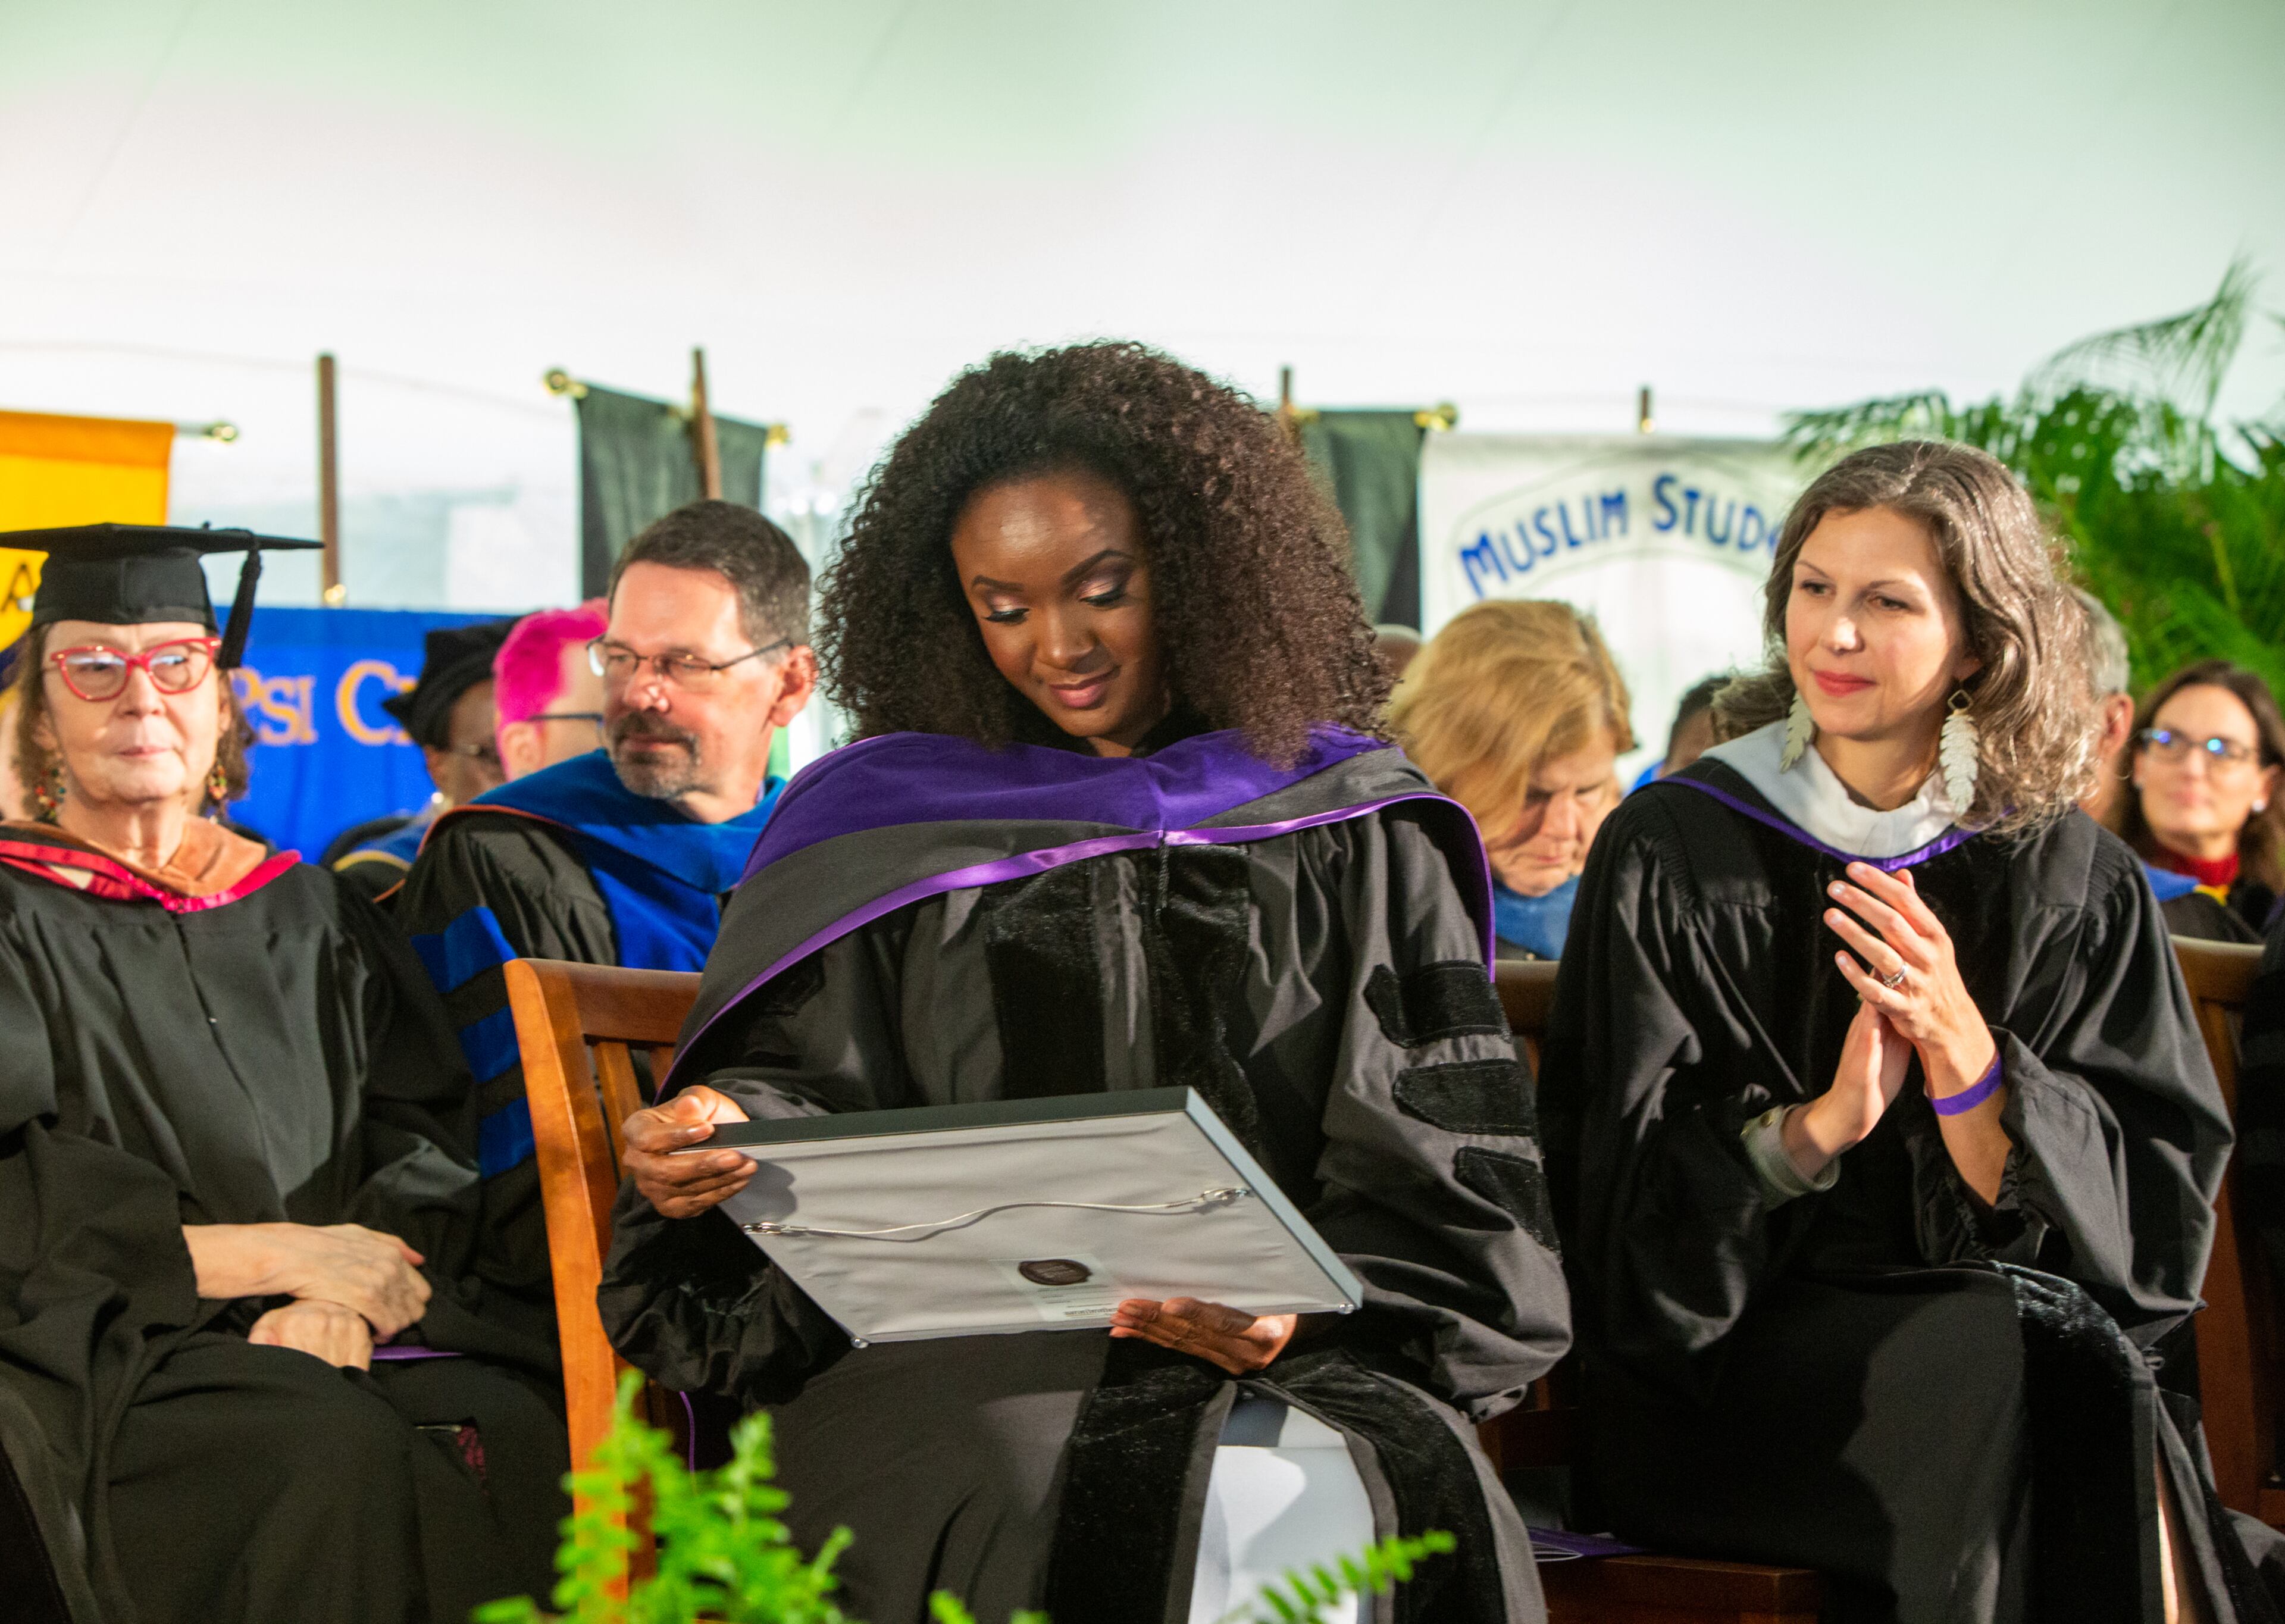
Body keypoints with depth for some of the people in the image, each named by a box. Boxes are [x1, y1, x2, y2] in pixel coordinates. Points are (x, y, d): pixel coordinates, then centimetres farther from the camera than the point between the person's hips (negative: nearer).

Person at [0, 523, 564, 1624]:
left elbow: (421, 1139, 10)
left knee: (519, 1437, -29)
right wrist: (279, 1253, -13)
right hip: (110, 1347, -3)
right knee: (338, 1455, -34)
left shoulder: (314, 915, 21)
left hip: (356, 1328, 3)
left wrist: (348, 1298, -12)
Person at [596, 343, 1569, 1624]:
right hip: (963, 1366, 1)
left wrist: (1305, 1305, -13)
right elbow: (803, 1080, 13)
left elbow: (1445, 1174, 6)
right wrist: (732, 1137, -12)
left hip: (1290, 1372, 0)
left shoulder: (1352, 831, 12)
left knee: (1282, 1510, -35)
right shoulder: (883, 826, 15)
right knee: (1043, 1506, -34)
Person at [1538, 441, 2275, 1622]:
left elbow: (2144, 1209, 0)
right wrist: (1819, 1123, -20)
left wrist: (1961, 1048, -16)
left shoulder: (2072, 881, 7)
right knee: (2017, 1357, -31)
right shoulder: (1671, 854, 2)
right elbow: (1623, 1198, -3)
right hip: (1725, 1374, -1)